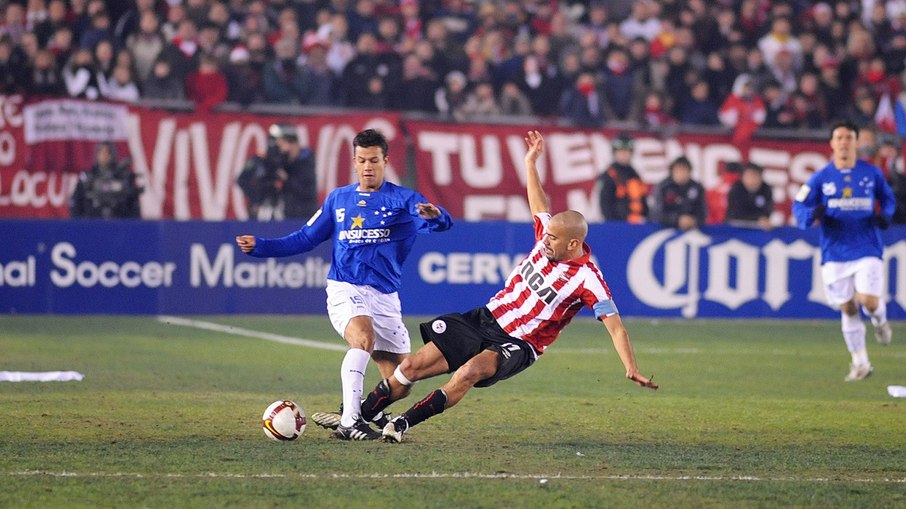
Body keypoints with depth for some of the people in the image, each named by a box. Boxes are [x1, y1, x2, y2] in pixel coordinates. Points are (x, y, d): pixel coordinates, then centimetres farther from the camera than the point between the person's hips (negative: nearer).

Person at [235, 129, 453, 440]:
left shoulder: (402, 199, 1)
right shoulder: (338, 199, 10)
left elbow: (440, 223, -17)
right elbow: (305, 239, 17)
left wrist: (435, 216, -42)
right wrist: (260, 246, 8)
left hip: (385, 297, 2)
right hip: (345, 290, -2)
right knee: (364, 336, -33)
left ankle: (354, 415, 23)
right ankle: (350, 422, -38)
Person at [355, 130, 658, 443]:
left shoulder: (587, 279, -18)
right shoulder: (548, 237, -1)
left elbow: (615, 326, -19)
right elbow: (539, 206, 20)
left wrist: (631, 369, -28)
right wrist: (530, 162, 22)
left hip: (517, 346, -6)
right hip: (485, 319, 6)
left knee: (470, 371, -38)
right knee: (411, 367, -2)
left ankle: (404, 423, -28)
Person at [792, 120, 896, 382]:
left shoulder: (872, 173, 3)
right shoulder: (820, 178, 0)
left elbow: (888, 198, 18)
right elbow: (798, 206, 2)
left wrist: (885, 214, -4)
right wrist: (813, 214, -20)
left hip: (867, 250, -1)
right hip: (835, 254, 1)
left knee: (869, 300, -18)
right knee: (847, 308, 5)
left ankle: (880, 320, 20)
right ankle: (860, 362, 19)